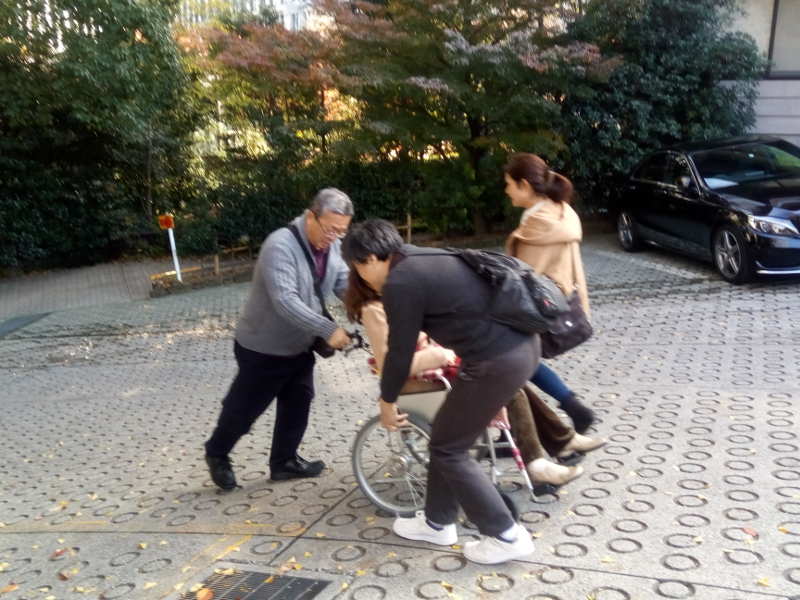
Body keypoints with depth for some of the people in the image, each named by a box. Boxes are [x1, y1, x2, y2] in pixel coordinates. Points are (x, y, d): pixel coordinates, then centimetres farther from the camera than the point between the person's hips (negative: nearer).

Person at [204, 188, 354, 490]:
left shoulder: (333, 246, -5)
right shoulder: (280, 246, -30)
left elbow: (345, 284, -6)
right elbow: (286, 301, -37)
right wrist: (328, 330, -39)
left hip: (299, 346, 7)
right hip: (263, 347, -7)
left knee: (298, 404, 16)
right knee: (244, 408, 9)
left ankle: (284, 461, 34)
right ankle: (217, 454, 34)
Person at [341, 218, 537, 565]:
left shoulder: (400, 283, -12)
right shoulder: (427, 260, 17)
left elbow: (400, 351, -6)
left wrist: (387, 401, 12)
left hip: (498, 361, -10)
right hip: (521, 345, 10)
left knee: (449, 449, 7)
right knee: (446, 436, 21)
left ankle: (506, 536, 16)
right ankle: (437, 523, 36)